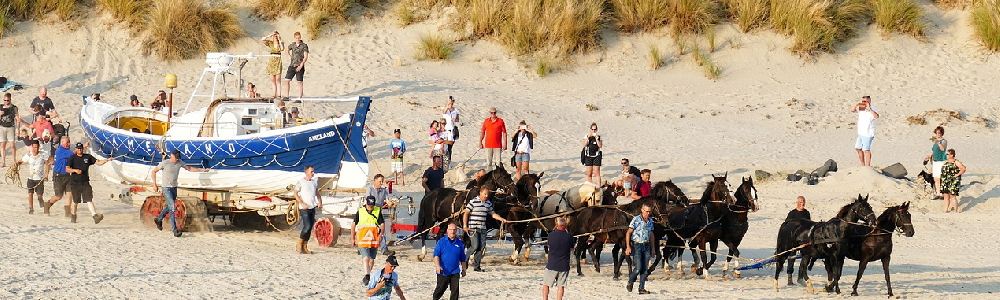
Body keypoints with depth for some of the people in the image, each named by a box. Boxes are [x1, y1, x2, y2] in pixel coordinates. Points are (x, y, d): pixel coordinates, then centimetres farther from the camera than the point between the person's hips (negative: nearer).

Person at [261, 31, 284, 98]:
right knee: (272, 80, 2)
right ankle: (274, 94, 4)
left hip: (278, 61, -2)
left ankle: (279, 94, -11)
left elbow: (282, 49, -17)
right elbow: (262, 40, -5)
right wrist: (270, 36, -7)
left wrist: (279, 40, -12)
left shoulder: (280, 43, 4)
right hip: (271, 61, 2)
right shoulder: (270, 43, 8)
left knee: (278, 79, -9)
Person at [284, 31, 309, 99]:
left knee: (299, 82, -3)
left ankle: (300, 98, 0)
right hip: (292, 65, 5)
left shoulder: (304, 46, -5)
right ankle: (287, 96, 9)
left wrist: (301, 65, -18)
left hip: (299, 66, -5)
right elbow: (288, 50, 32)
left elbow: (306, 57, -11)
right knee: (287, 80, 2)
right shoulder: (292, 45, 10)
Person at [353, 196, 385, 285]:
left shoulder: (378, 211, 4)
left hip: (374, 240, 2)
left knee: (371, 259, 11)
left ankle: (368, 275, 27)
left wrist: (381, 233, -13)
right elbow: (354, 225, 9)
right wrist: (353, 238, 9)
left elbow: (382, 224, 6)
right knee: (366, 258, -16)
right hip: (363, 240, -2)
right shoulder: (360, 211, 2)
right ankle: (367, 276, -23)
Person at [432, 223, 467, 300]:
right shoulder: (441, 241, -1)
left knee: (455, 289, -3)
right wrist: (438, 266, -18)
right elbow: (436, 255, -5)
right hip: (443, 271, -2)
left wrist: (464, 269, 15)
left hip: (455, 271, 2)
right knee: (441, 288, 6)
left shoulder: (459, 243, 7)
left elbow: (463, 258, 15)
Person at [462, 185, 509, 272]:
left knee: (482, 248, 1)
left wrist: (502, 219, 8)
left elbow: (493, 214, 20)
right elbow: (466, 213, -6)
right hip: (473, 228, -6)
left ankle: (477, 266, 7)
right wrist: (465, 226, -13)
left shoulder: (488, 203, 10)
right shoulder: (473, 202, -8)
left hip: (483, 229, 6)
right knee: (475, 246, -13)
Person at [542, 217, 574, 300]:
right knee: (561, 285, 6)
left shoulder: (551, 235, -9)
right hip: (564, 265, 1)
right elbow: (571, 250, 5)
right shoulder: (569, 236, -8)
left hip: (552, 264, -1)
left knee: (545, 284, 10)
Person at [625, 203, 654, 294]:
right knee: (638, 268, -11)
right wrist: (628, 247, -13)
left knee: (645, 269, 2)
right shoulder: (636, 220, -8)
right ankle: (630, 282, 14)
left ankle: (641, 288, 7)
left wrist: (653, 248, 17)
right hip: (637, 245, -5)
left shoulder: (650, 220, 9)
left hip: (646, 246, 5)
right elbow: (628, 233, -6)